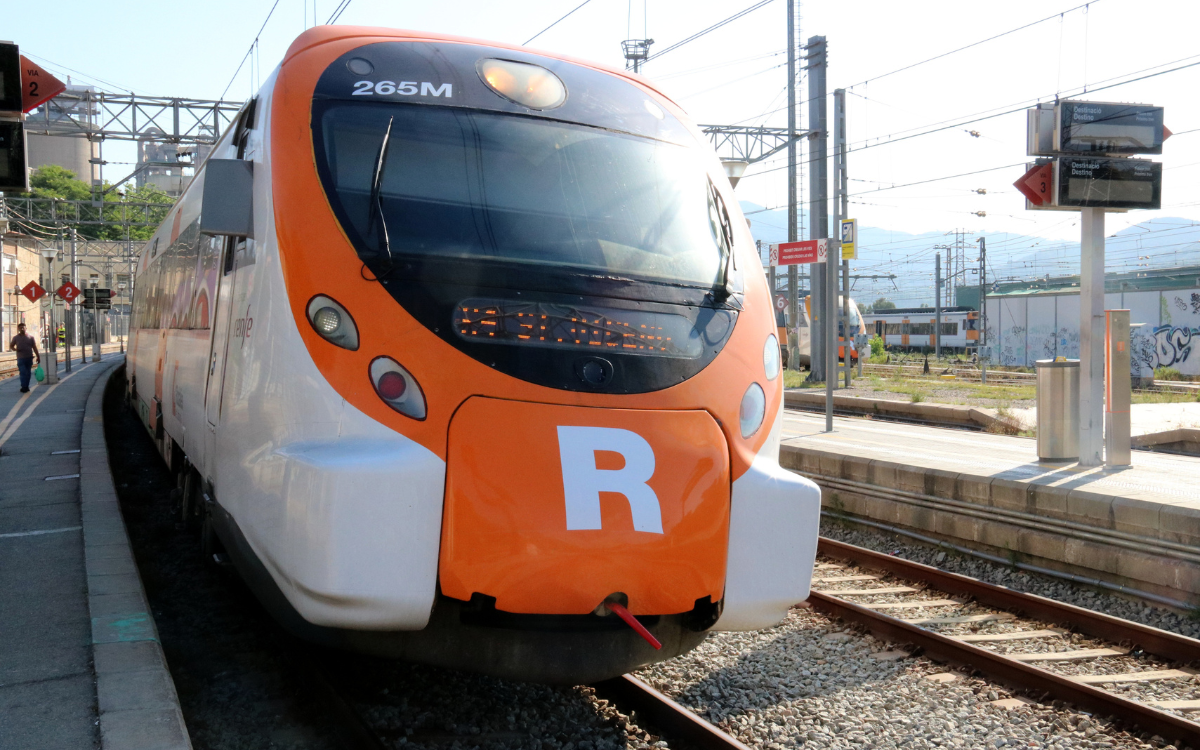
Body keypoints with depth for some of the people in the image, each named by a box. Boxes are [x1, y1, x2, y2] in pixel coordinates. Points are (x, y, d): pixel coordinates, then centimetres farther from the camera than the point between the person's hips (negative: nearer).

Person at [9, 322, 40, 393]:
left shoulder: (30, 337, 7)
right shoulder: (16, 338, 4)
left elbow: (35, 348, 8)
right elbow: (11, 346, 13)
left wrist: (38, 357, 4)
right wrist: (15, 349, -10)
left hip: (29, 358, 2)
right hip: (21, 358, -2)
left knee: (28, 373, 7)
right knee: (23, 373, -11)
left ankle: (26, 387, 16)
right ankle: (23, 387, -10)